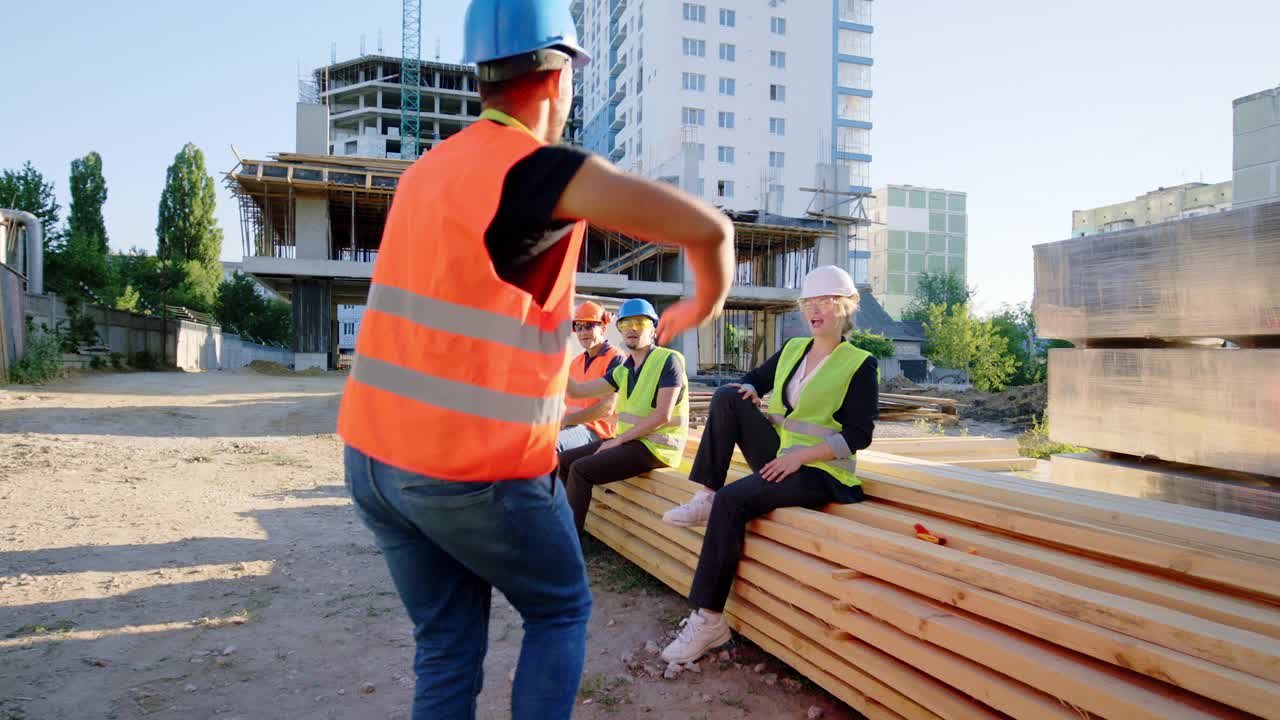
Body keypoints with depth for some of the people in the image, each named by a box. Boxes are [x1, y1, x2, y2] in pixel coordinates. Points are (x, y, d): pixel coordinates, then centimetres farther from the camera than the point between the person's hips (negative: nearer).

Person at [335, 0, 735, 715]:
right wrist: (705, 305, 4)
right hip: (478, 470, -7)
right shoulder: (541, 168, -14)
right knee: (562, 611, 17)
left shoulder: (427, 170, 10)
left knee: (447, 645, 17)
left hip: (373, 455, 7)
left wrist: (557, 310, 33)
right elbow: (708, 227, -16)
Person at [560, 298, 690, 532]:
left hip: (655, 447, -8)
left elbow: (662, 415, -18)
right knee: (563, 460, 5)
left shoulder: (668, 360, -9)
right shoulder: (624, 370, 14)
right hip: (628, 441, 8)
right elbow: (577, 391, 9)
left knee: (581, 469, -19)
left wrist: (619, 439, -15)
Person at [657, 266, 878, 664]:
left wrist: (800, 456, -21)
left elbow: (858, 436, -11)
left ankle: (709, 621, -26)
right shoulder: (792, 349, 14)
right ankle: (706, 496, -17)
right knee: (726, 397, -14)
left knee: (733, 499, -30)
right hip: (778, 456, 6)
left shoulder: (860, 365, -4)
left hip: (819, 471, -6)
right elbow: (753, 379, 21)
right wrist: (746, 390, -5)